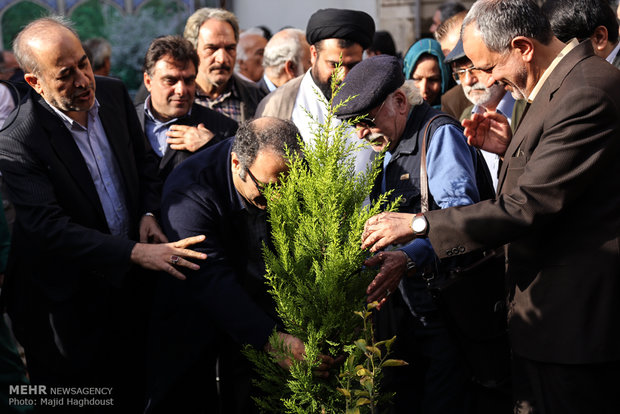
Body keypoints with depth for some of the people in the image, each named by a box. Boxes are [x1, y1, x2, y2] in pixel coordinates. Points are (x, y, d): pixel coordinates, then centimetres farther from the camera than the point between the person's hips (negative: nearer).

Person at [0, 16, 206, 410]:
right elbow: (50, 228, -30)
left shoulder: (113, 93, -4)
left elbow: (144, 160, 12)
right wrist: (136, 253, -35)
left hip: (129, 278, 5)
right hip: (72, 298, -5)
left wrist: (148, 212, -6)